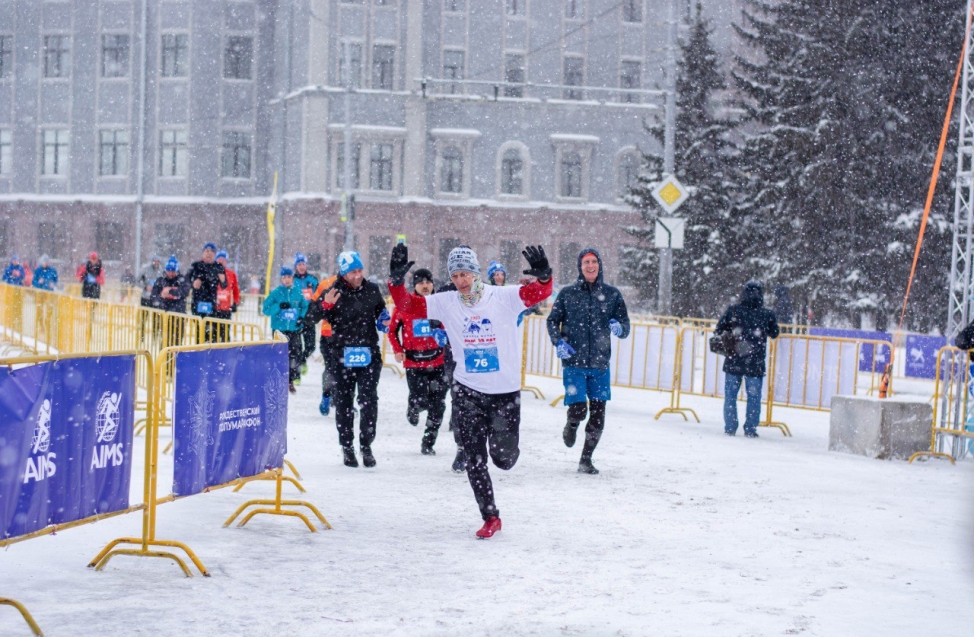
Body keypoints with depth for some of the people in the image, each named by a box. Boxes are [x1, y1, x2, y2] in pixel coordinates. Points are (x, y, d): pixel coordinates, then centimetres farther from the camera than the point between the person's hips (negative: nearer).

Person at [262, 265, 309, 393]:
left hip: (295, 330, 2)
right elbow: (266, 309, -3)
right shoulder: (275, 293, 0)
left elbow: (305, 307, 16)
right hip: (279, 329, -2)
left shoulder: (298, 293, 6)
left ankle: (290, 380, 8)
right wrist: (279, 306, -18)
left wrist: (302, 317, -2)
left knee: (294, 355, -3)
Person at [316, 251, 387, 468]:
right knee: (344, 402, 8)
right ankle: (347, 447, 18)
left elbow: (381, 311, 23)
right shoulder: (334, 292, -6)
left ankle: (366, 446, 5)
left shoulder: (372, 289, 4)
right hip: (342, 355, -1)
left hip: (369, 354, 2)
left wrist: (383, 319, 5)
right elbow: (330, 321, -6)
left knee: (369, 401, -3)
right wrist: (327, 306, -23)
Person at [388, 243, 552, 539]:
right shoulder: (446, 303, -1)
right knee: (474, 458, 1)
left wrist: (543, 275, -39)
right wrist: (397, 280, -20)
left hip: (506, 391, -2)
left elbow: (538, 293, -18)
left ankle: (502, 440, 42)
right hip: (467, 391, 2)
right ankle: (490, 517, 14)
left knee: (503, 458, 4)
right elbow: (408, 305, -3)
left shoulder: (504, 298, -8)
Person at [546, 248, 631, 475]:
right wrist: (558, 342, -8)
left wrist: (619, 328, -15)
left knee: (598, 415, 2)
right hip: (574, 362, -2)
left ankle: (586, 459, 18)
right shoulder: (567, 293, 2)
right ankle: (571, 426, 26)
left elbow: (625, 326, 8)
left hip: (600, 363, 2)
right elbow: (552, 320, 9)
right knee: (578, 409, -12)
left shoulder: (612, 294, 5)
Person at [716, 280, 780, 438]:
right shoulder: (767, 314, -3)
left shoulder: (733, 310, -3)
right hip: (755, 364, 0)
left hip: (733, 362, 1)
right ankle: (750, 429, 6)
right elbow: (774, 334, 11)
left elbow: (718, 330, 2)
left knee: (730, 395, 9)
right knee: (753, 396, 7)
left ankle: (730, 427, 9)